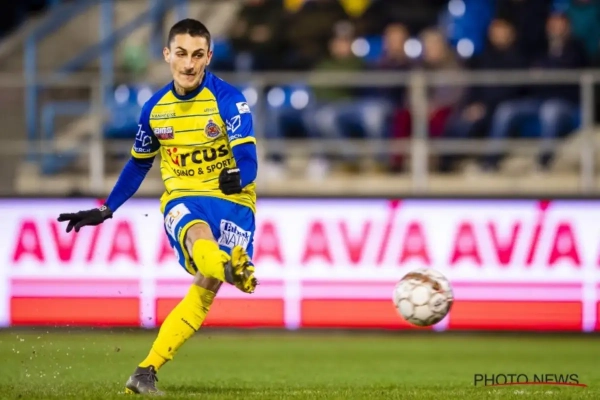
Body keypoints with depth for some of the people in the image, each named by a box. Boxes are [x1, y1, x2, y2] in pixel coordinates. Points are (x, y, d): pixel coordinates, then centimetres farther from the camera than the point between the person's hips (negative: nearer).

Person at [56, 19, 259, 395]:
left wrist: (237, 176, -46)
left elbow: (248, 160, -23)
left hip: (232, 200, -2)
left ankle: (146, 372, -13)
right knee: (198, 234, -36)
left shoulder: (229, 100, -10)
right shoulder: (155, 108, 4)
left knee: (206, 287, -20)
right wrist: (105, 210, 23)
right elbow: (138, 165, 21)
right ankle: (232, 269, -73)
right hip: (182, 199, 2)